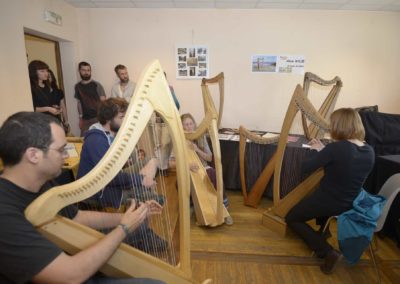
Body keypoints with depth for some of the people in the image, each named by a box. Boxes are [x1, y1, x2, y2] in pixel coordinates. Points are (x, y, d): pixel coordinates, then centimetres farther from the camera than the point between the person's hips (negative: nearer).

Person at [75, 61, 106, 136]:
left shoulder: (96, 85, -2)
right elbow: (79, 102, 16)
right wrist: (80, 118, 14)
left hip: (97, 117, -4)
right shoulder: (77, 86, 9)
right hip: (85, 119, 4)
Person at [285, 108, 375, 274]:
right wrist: (324, 151, 6)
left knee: (292, 219, 13)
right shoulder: (369, 152, -6)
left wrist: (316, 151, -3)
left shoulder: (337, 147, -27)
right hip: (349, 205, 8)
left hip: (328, 202, -7)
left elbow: (306, 168, -20)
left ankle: (328, 252, -2)